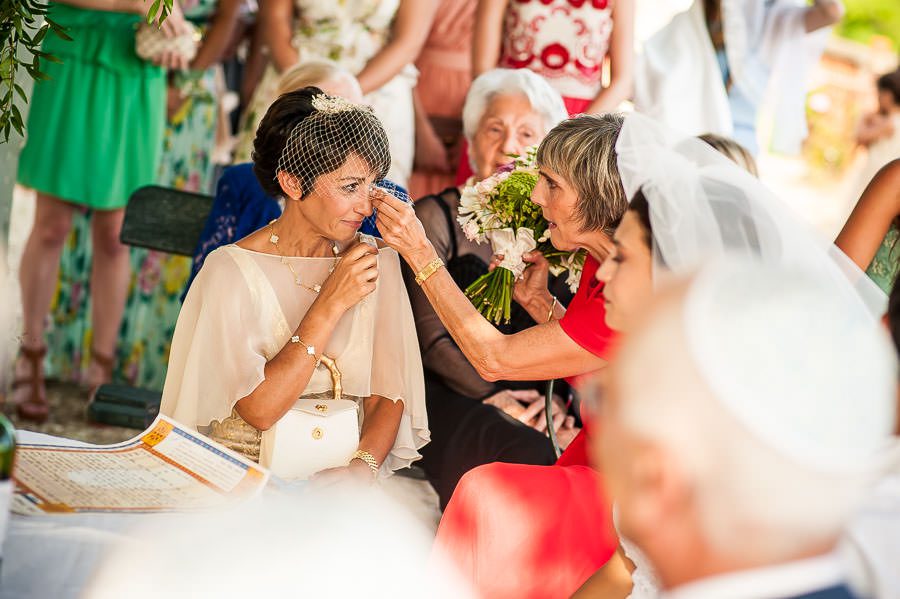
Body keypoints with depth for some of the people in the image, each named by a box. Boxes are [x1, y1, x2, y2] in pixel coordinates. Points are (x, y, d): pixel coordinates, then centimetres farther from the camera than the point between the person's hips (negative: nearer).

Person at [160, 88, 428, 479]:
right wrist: (330, 305, -17)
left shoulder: (377, 262, 5)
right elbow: (259, 410, -15)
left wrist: (363, 465, -15)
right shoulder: (233, 269, -8)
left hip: (338, 477, 3)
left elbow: (388, 395, 4)